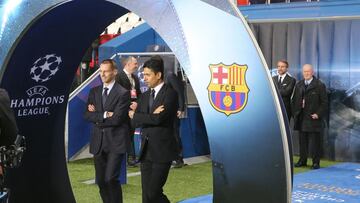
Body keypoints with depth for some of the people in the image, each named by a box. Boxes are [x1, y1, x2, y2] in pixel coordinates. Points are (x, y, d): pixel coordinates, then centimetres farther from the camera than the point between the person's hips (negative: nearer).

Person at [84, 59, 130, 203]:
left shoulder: (123, 93, -6)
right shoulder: (94, 91, 11)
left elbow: (117, 118, -15)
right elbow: (87, 115, 1)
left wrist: (97, 117, -5)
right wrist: (104, 115, -13)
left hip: (115, 141, -5)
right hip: (98, 142, 5)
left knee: (111, 179, -14)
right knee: (100, 181, 9)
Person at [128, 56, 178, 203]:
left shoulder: (170, 93, -8)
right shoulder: (145, 96, 14)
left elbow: (159, 119, -20)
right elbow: (135, 121, 4)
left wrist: (136, 115, -6)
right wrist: (152, 116, -13)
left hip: (162, 150, -7)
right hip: (146, 150, 7)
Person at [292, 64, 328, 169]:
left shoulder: (320, 85, -2)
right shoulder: (298, 85, 13)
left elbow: (324, 102, -4)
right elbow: (294, 100, 17)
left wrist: (318, 114, -12)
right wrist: (295, 112, 5)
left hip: (313, 118, -4)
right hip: (301, 118, 5)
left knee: (315, 142, -1)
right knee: (302, 141, 9)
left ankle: (316, 162, 5)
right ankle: (302, 160, 18)